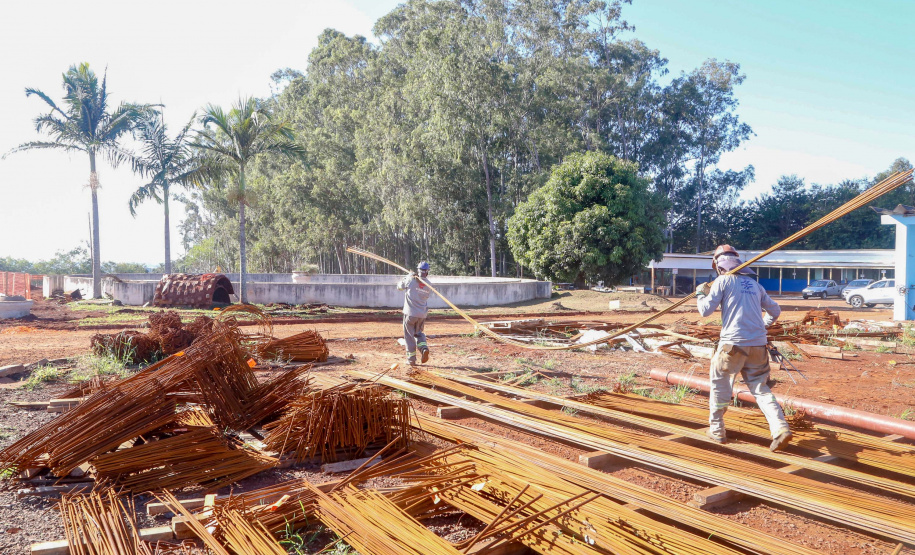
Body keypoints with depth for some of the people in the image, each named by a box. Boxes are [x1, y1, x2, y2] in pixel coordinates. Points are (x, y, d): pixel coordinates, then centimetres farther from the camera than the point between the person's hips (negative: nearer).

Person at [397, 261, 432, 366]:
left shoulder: (411, 280, -12)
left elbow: (399, 286, 3)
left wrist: (409, 276, 14)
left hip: (410, 313, -3)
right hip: (422, 314, 3)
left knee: (409, 335, 9)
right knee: (419, 333, 23)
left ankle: (411, 359, 11)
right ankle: (424, 348, -3)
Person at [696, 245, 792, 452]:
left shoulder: (722, 281, 0)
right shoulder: (754, 284, 18)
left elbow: (706, 310, -3)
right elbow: (775, 310, 25)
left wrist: (700, 294, 15)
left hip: (733, 344, -5)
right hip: (758, 344, 5)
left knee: (720, 387, 12)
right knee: (760, 389, 10)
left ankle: (717, 431, 18)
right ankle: (780, 428, -9)